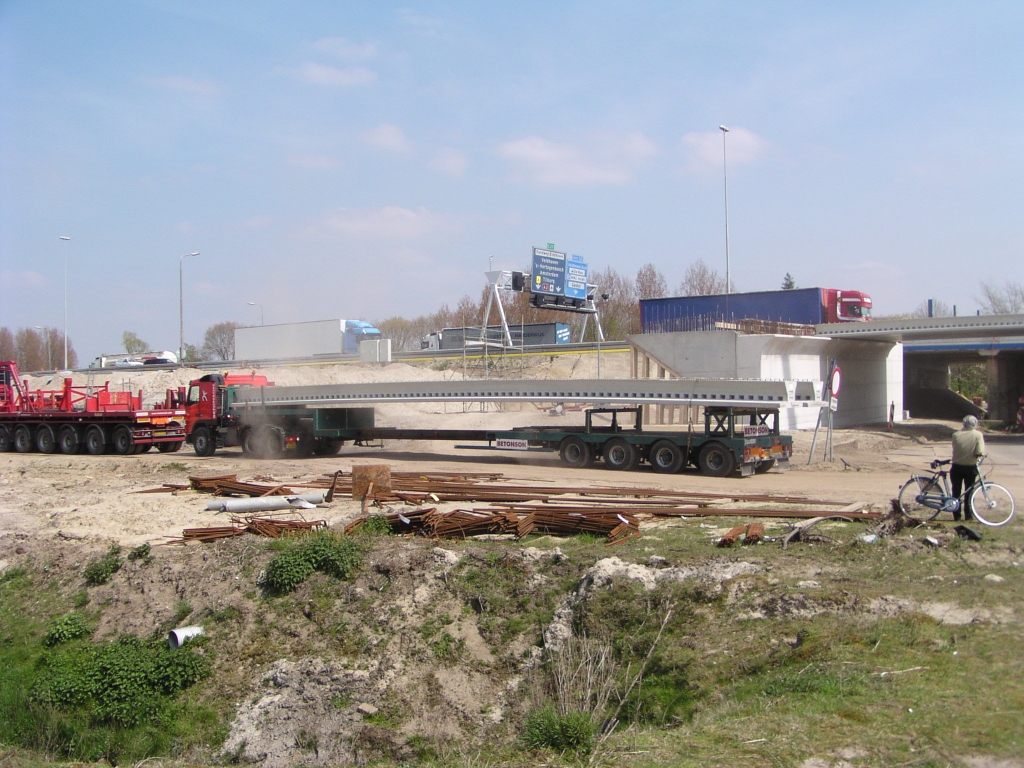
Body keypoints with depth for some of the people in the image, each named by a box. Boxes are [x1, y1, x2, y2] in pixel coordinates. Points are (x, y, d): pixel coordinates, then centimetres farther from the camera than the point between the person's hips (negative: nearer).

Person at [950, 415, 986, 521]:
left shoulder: (956, 435, -9)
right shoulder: (978, 435, -12)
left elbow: (954, 449, -3)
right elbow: (980, 453, -18)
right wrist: (974, 455, 2)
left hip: (957, 467, 1)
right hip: (971, 468, -1)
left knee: (956, 491, 12)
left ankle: (956, 515, 14)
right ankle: (968, 515, 14)